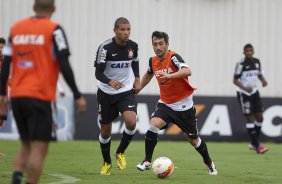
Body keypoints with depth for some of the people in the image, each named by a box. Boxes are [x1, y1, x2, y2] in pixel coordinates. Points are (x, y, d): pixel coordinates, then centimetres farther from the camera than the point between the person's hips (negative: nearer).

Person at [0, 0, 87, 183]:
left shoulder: (16, 28, 9)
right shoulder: (54, 30, -5)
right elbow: (64, 65, -11)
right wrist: (78, 95, -6)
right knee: (39, 148, -3)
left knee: (26, 144, 15)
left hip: (17, 96, 5)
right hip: (39, 97, -5)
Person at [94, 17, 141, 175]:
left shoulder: (133, 46, -5)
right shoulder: (106, 48, -18)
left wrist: (137, 79, 6)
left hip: (126, 91, 2)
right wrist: (110, 82, -39)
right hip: (106, 93, -2)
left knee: (131, 122, -23)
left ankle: (121, 152, 4)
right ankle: (107, 162, 32)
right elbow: (98, 73, -21)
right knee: (106, 130, 8)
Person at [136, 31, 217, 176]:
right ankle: (147, 162, -14)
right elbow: (148, 74, 23)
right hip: (165, 103, 4)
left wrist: (169, 75, -54)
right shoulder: (153, 61, -1)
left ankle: (209, 164, 34)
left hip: (183, 105, -4)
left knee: (193, 139, 8)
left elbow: (187, 71, -41)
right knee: (154, 125, -24)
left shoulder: (173, 57, -21)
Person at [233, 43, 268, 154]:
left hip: (254, 92, 6)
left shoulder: (256, 62, 3)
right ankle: (257, 146, -5)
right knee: (249, 119, -7)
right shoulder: (241, 64, -15)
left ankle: (254, 143, 18)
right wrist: (245, 88, -30)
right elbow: (235, 80, -14)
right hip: (243, 94, -6)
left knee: (259, 118, 3)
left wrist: (263, 80, -7)